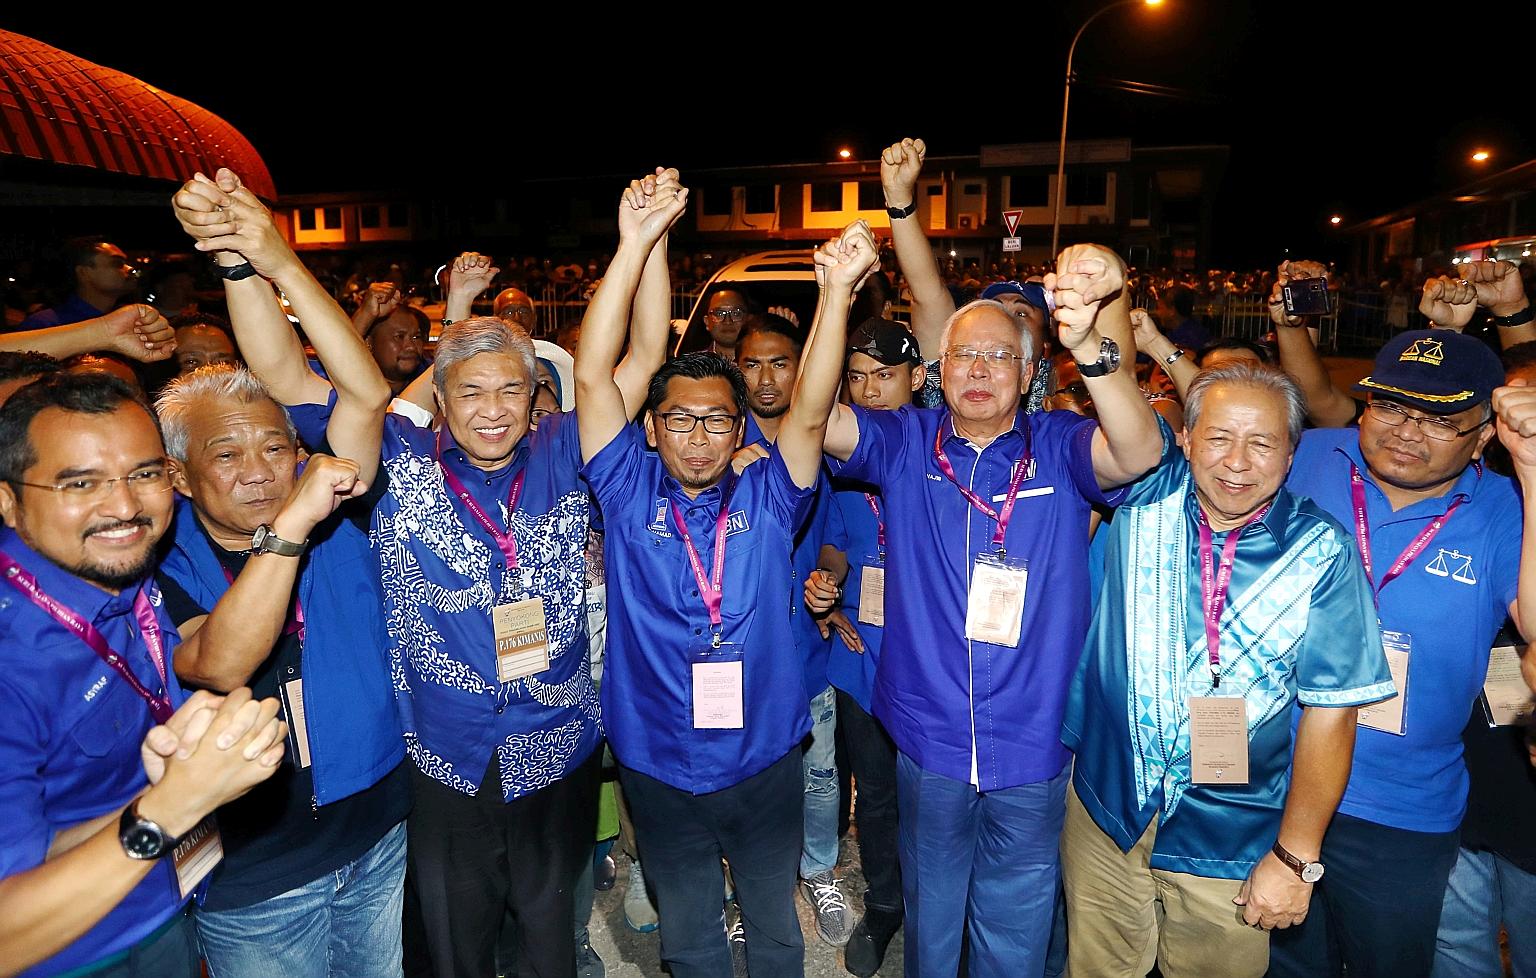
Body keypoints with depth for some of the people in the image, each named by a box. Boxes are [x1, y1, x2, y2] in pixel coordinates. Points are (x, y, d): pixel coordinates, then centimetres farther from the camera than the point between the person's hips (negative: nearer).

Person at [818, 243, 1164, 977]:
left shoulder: (1059, 447, -5)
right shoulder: (905, 444, -3)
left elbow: (1139, 453, -25)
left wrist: (1089, 345, -41)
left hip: (1031, 748, 0)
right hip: (929, 742, 1)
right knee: (930, 918, 23)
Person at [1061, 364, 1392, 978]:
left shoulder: (1320, 552, -12)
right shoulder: (1145, 497, -6)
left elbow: (1330, 711, -10)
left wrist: (1295, 856, -8)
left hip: (1228, 835, -1)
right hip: (1105, 810, 1)